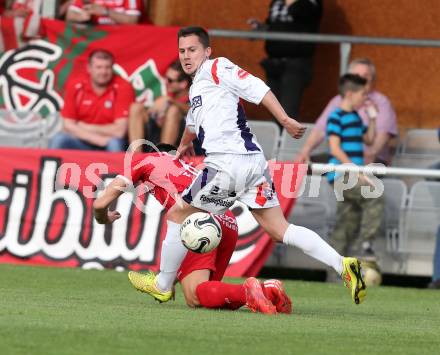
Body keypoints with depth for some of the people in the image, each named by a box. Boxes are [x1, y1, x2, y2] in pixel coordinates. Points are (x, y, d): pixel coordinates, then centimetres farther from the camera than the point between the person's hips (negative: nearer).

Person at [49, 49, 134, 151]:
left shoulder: (123, 88, -11)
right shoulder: (75, 87, -4)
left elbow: (119, 131, -16)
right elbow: (68, 125, -6)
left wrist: (85, 128, -7)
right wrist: (98, 139, -19)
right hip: (83, 143, 2)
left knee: (115, 143, -34)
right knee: (58, 140, -25)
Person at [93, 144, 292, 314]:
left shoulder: (144, 161, 23)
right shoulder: (189, 168, 41)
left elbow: (101, 203, 20)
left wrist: (104, 218, 44)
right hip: (230, 224, 7)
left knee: (195, 298, -11)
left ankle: (246, 291, -37)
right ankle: (267, 290, -9)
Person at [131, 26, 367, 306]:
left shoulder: (216, 68, -1)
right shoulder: (196, 87, 27)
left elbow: (256, 88, -12)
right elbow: (193, 122, 48)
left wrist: (285, 120, -21)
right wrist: (185, 144, 67)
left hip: (228, 164, -9)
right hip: (254, 164, 9)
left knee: (177, 215, 6)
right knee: (279, 229, 1)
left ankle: (163, 285, 17)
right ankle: (342, 265, -11)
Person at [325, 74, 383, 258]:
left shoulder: (355, 117, 18)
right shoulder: (336, 117, -9)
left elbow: (369, 140, 30)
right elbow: (335, 149, -16)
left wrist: (372, 118, 18)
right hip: (341, 175, -9)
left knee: (348, 222, 9)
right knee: (375, 197, -24)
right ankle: (366, 243, -19)